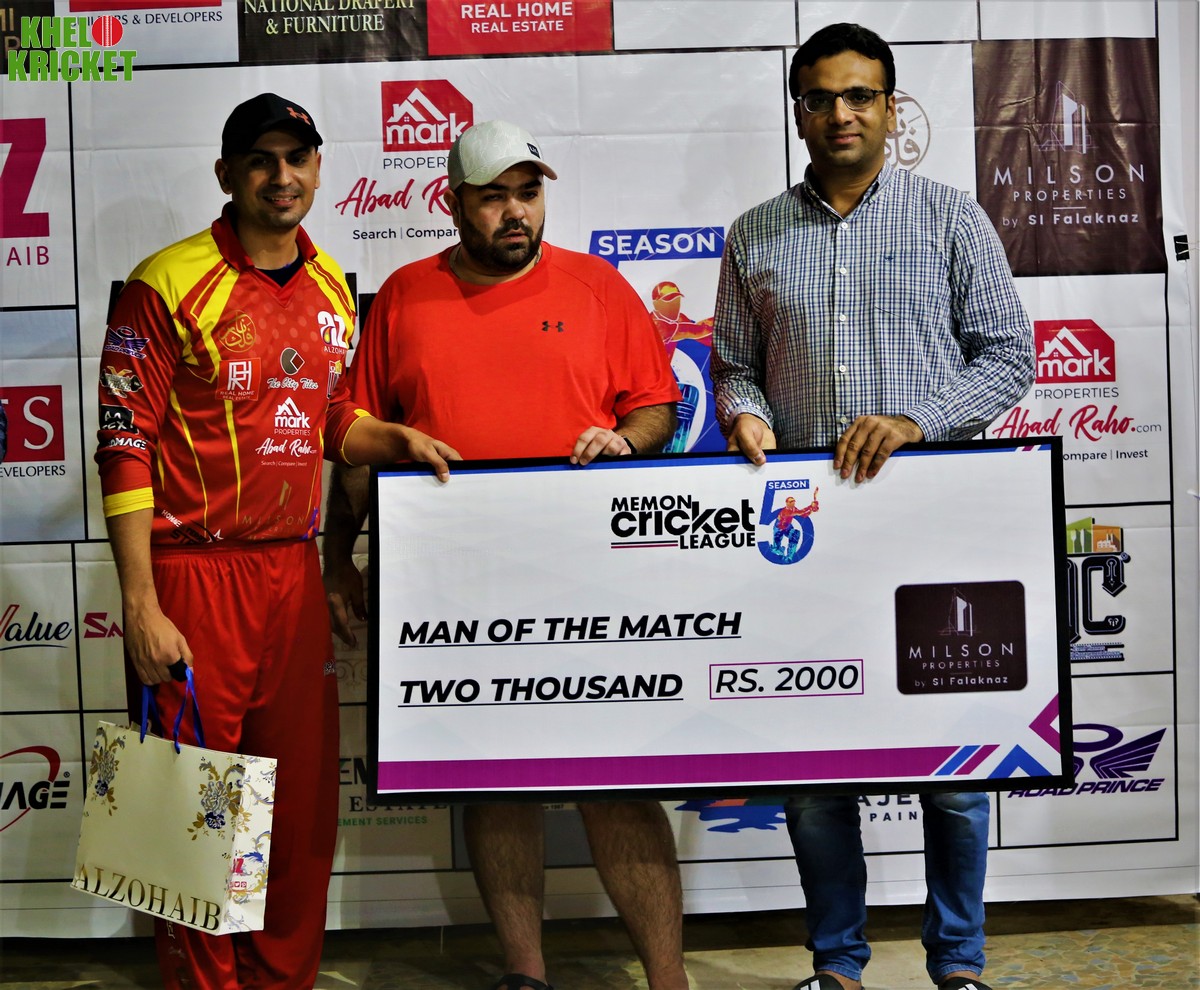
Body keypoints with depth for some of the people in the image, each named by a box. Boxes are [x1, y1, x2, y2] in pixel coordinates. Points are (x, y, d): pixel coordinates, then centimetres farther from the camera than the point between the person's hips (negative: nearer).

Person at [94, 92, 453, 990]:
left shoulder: (330, 286, 12)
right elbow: (126, 447, -9)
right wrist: (141, 606, -14)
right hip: (192, 572, -5)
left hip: (293, 571, 5)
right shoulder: (169, 283, -6)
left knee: (304, 804, 10)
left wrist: (397, 438, 2)